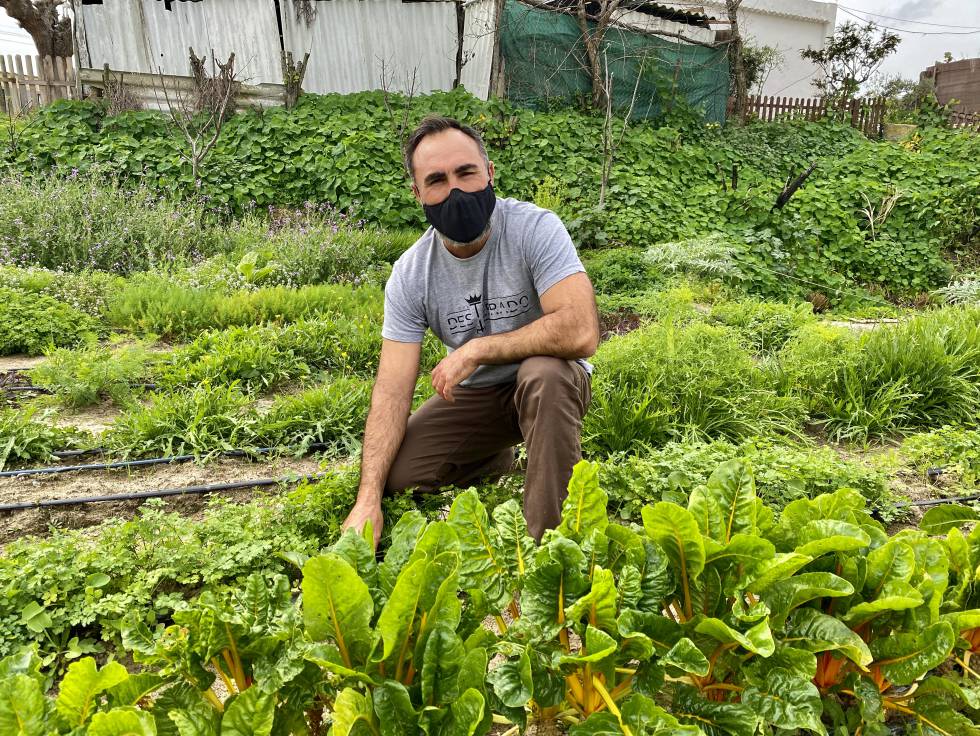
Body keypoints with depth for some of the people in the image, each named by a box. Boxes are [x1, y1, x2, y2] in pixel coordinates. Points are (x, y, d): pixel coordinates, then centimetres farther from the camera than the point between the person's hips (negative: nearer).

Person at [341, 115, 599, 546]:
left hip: (550, 382, -3)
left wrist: (477, 349, -28)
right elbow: (392, 391, -15)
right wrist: (368, 499, -24)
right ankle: (494, 457, 19)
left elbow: (581, 331, -36)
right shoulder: (409, 275, -13)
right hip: (473, 394, 4)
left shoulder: (534, 228, -23)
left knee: (545, 373, -38)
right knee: (390, 475, -10)